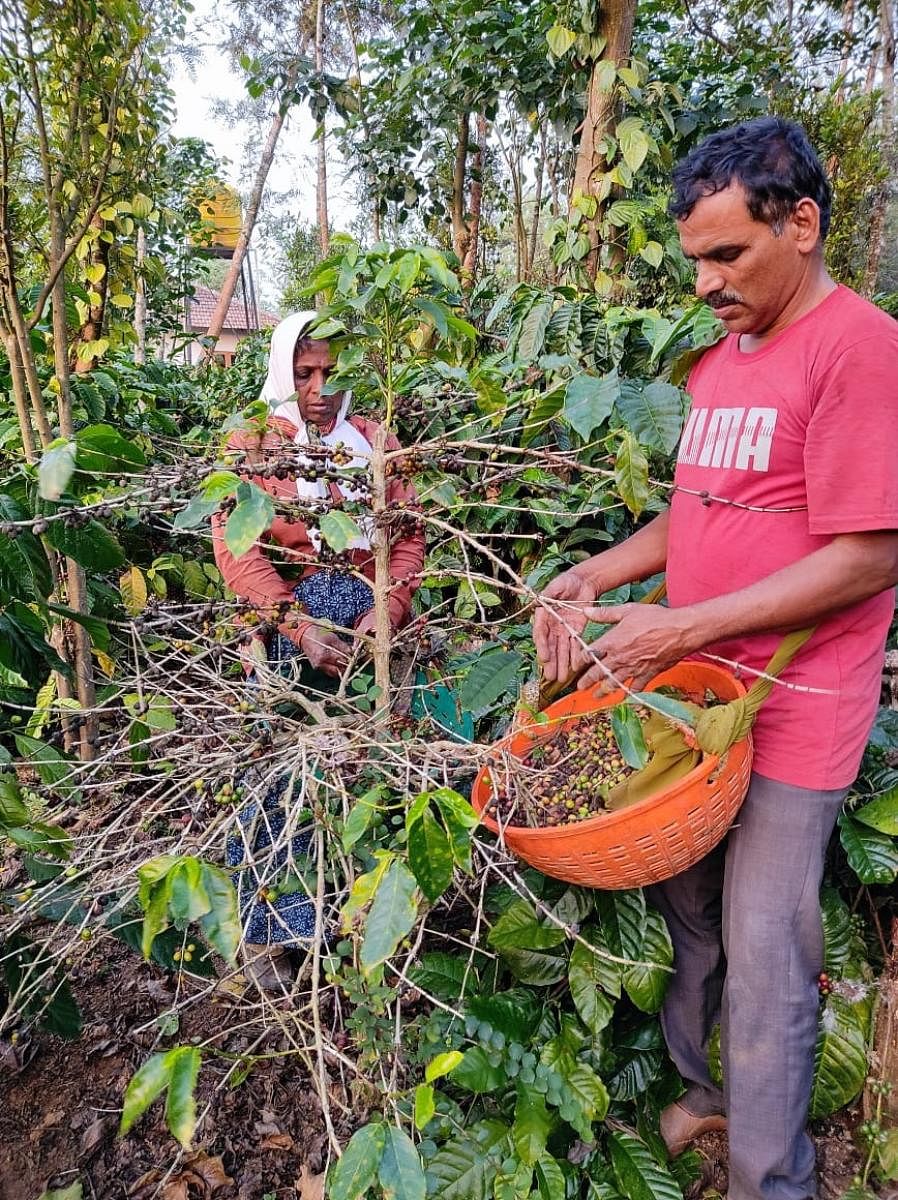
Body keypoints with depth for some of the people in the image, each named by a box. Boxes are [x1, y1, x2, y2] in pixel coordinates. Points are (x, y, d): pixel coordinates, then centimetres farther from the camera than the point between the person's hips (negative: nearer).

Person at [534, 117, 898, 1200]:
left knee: (764, 960, 6)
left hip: (792, 714, -7)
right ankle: (697, 1089, 42)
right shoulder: (716, 360, 13)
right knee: (684, 912, 18)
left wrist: (683, 628, -19)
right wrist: (588, 581, 4)